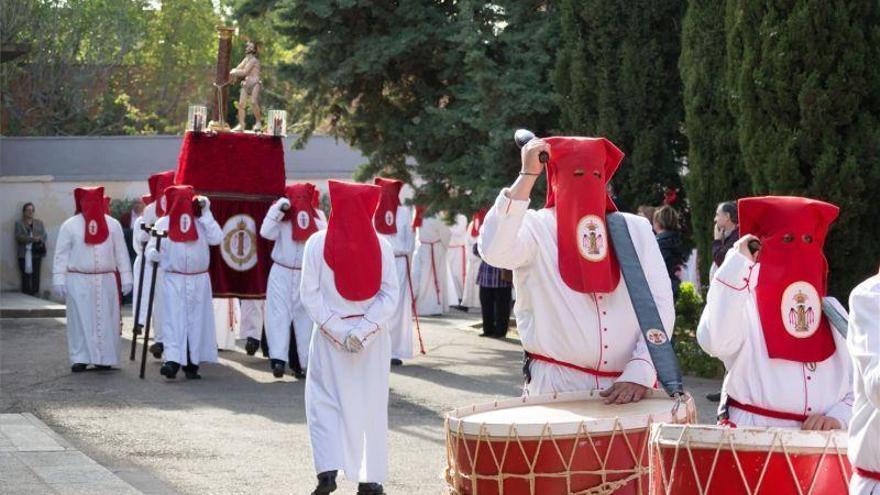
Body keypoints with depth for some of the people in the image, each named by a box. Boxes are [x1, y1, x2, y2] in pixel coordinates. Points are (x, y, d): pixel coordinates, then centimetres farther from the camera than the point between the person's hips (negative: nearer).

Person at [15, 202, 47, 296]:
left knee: (36, 276, -3)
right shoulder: (19, 223, 7)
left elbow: (44, 236, 9)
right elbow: (19, 237, -6)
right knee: (25, 276, -6)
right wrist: (32, 239, -16)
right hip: (24, 254, -2)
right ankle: (26, 295, -5)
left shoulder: (39, 223, 17)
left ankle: (35, 294, -1)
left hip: (36, 253, 2)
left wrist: (39, 240, -14)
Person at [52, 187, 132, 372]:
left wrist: (125, 278, 3)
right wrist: (59, 279, -6)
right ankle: (80, 359, 2)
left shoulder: (113, 225, 6)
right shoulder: (70, 225, 0)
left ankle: (104, 358, 11)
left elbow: (121, 252, 7)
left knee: (106, 320, 3)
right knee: (80, 320, -2)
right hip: (78, 281, -2)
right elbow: (61, 254, 0)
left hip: (106, 281, 2)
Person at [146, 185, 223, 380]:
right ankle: (173, 361, -18)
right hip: (173, 280, -2)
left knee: (196, 321, 4)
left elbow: (217, 238, -11)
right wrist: (154, 254, -21)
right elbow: (151, 249, 2)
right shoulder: (163, 223, 2)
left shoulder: (201, 222, 3)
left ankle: (192, 363, 11)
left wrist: (206, 214, -9)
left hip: (199, 280, 2)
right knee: (173, 320, -11)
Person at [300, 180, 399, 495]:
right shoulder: (381, 245, -3)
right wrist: (363, 330, -9)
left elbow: (310, 294, -8)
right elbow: (390, 295, -6)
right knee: (370, 405, 8)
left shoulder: (317, 243, -5)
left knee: (324, 401, 5)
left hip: (328, 338, -1)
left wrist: (337, 330, -8)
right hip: (373, 340, 1)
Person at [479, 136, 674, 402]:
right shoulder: (536, 227, 1)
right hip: (555, 386, -2)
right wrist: (528, 175, -16)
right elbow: (495, 251, -21)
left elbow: (659, 306, 3)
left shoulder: (636, 229, 8)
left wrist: (640, 373, -11)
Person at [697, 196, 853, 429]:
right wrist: (737, 263, -14)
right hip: (751, 436, -4)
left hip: (820, 439, 4)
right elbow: (715, 342, -20)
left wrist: (838, 417, -7)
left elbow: (859, 386, 14)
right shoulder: (745, 305, 2)